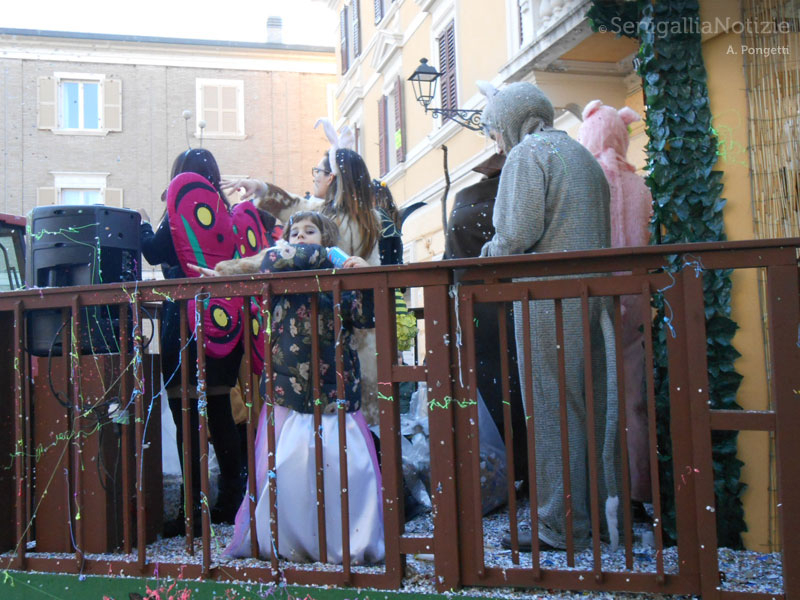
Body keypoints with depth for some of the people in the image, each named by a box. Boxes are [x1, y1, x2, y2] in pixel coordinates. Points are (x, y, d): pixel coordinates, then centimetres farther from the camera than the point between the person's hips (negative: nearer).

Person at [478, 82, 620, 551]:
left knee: (553, 411, -3)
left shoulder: (527, 153, -3)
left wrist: (489, 253, 4)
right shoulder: (583, 155, 21)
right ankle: (607, 508, 20)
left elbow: (518, 234, -16)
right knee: (594, 404, 11)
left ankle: (562, 525, 5)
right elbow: (600, 233, 16)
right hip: (594, 292, 8)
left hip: (548, 294, -8)